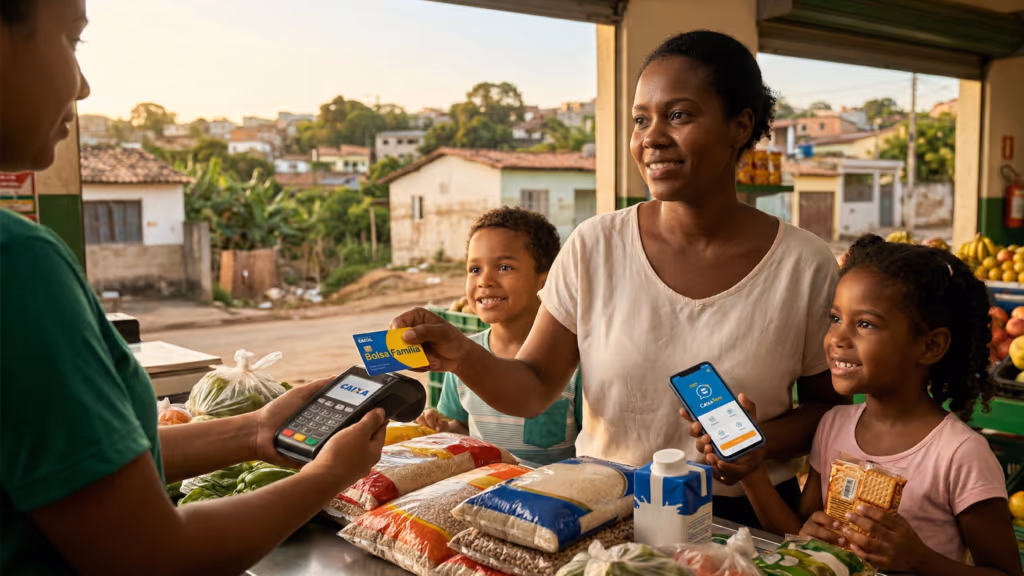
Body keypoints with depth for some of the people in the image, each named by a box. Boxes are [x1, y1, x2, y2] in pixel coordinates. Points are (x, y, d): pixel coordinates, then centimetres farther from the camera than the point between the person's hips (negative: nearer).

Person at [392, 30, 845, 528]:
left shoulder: (806, 266, -6)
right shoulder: (595, 247, -4)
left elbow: (826, 405, 7)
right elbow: (533, 389, -2)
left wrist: (766, 441, -13)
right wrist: (464, 356, -21)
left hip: (742, 518, -2)